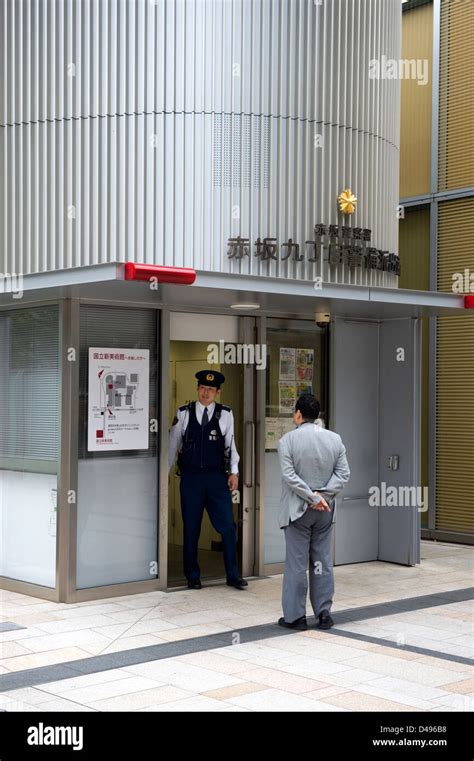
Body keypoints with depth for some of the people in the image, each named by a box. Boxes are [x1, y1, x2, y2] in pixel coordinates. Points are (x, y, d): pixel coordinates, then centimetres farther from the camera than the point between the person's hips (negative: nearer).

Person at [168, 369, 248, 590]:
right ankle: (192, 577, 20)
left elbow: (230, 445, 8)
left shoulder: (225, 414, 2)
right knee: (191, 529, 7)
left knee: (228, 526, -2)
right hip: (190, 478, 0)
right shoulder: (183, 413, 2)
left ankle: (233, 575, 11)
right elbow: (173, 445, 8)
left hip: (217, 477, 0)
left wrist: (234, 472, 3)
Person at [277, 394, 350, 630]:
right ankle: (324, 612, 14)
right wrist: (322, 495, -9)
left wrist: (313, 497, -12)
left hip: (297, 510, -3)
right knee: (322, 561, 11)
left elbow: (289, 476, -16)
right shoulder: (334, 439, 2)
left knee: (296, 562, 3)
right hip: (325, 510, 4)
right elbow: (343, 473, -3)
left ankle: (295, 615, 7)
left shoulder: (288, 440, -9)